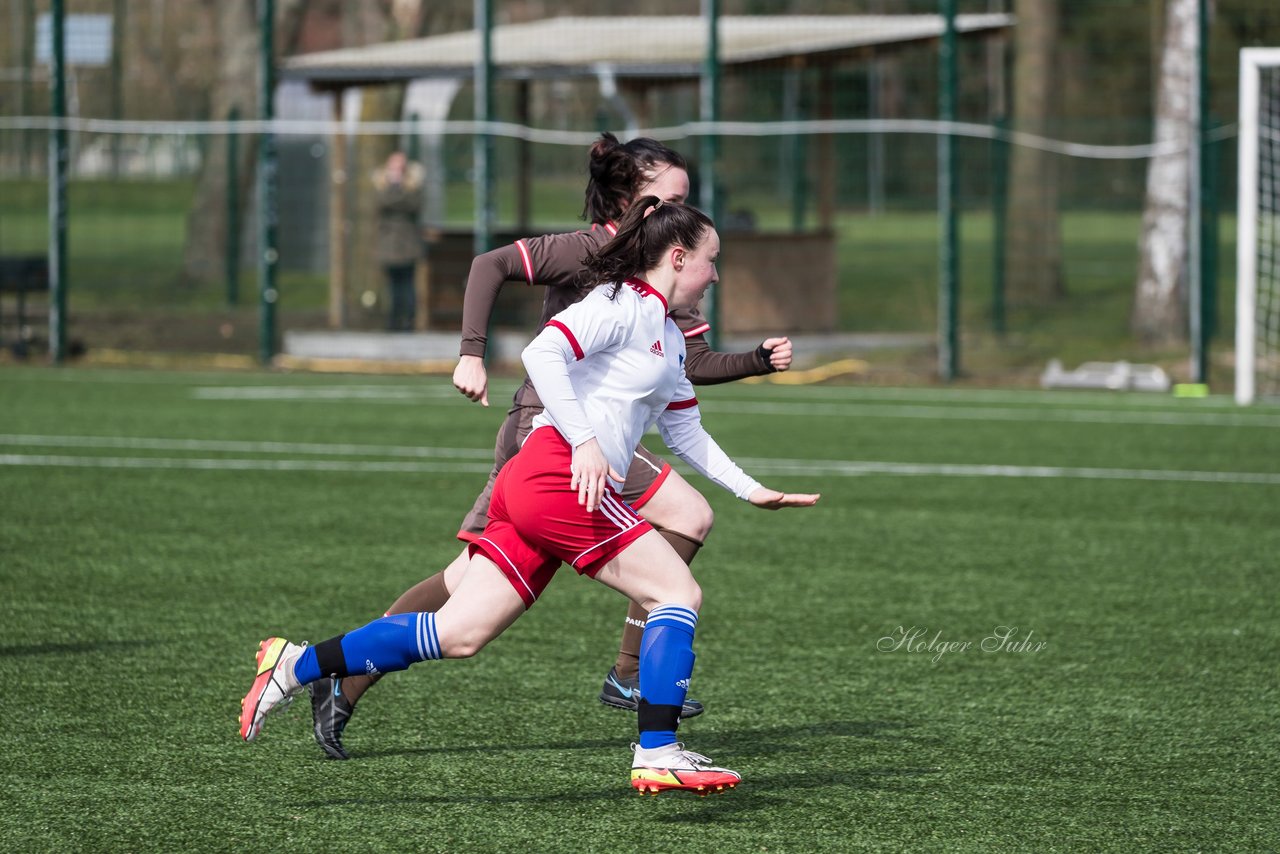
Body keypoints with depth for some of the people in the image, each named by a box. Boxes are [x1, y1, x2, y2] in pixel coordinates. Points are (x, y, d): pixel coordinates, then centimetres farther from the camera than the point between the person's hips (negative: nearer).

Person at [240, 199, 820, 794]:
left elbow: (685, 431, 34)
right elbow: (542, 353, -18)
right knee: (678, 593, -7)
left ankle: (297, 667, 2)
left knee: (458, 635, 2)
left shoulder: (669, 338, 25)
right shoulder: (623, 303, -5)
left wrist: (751, 491, 31)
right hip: (558, 476, -9)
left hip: (528, 487, 9)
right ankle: (656, 755, -10)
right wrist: (583, 442, -24)